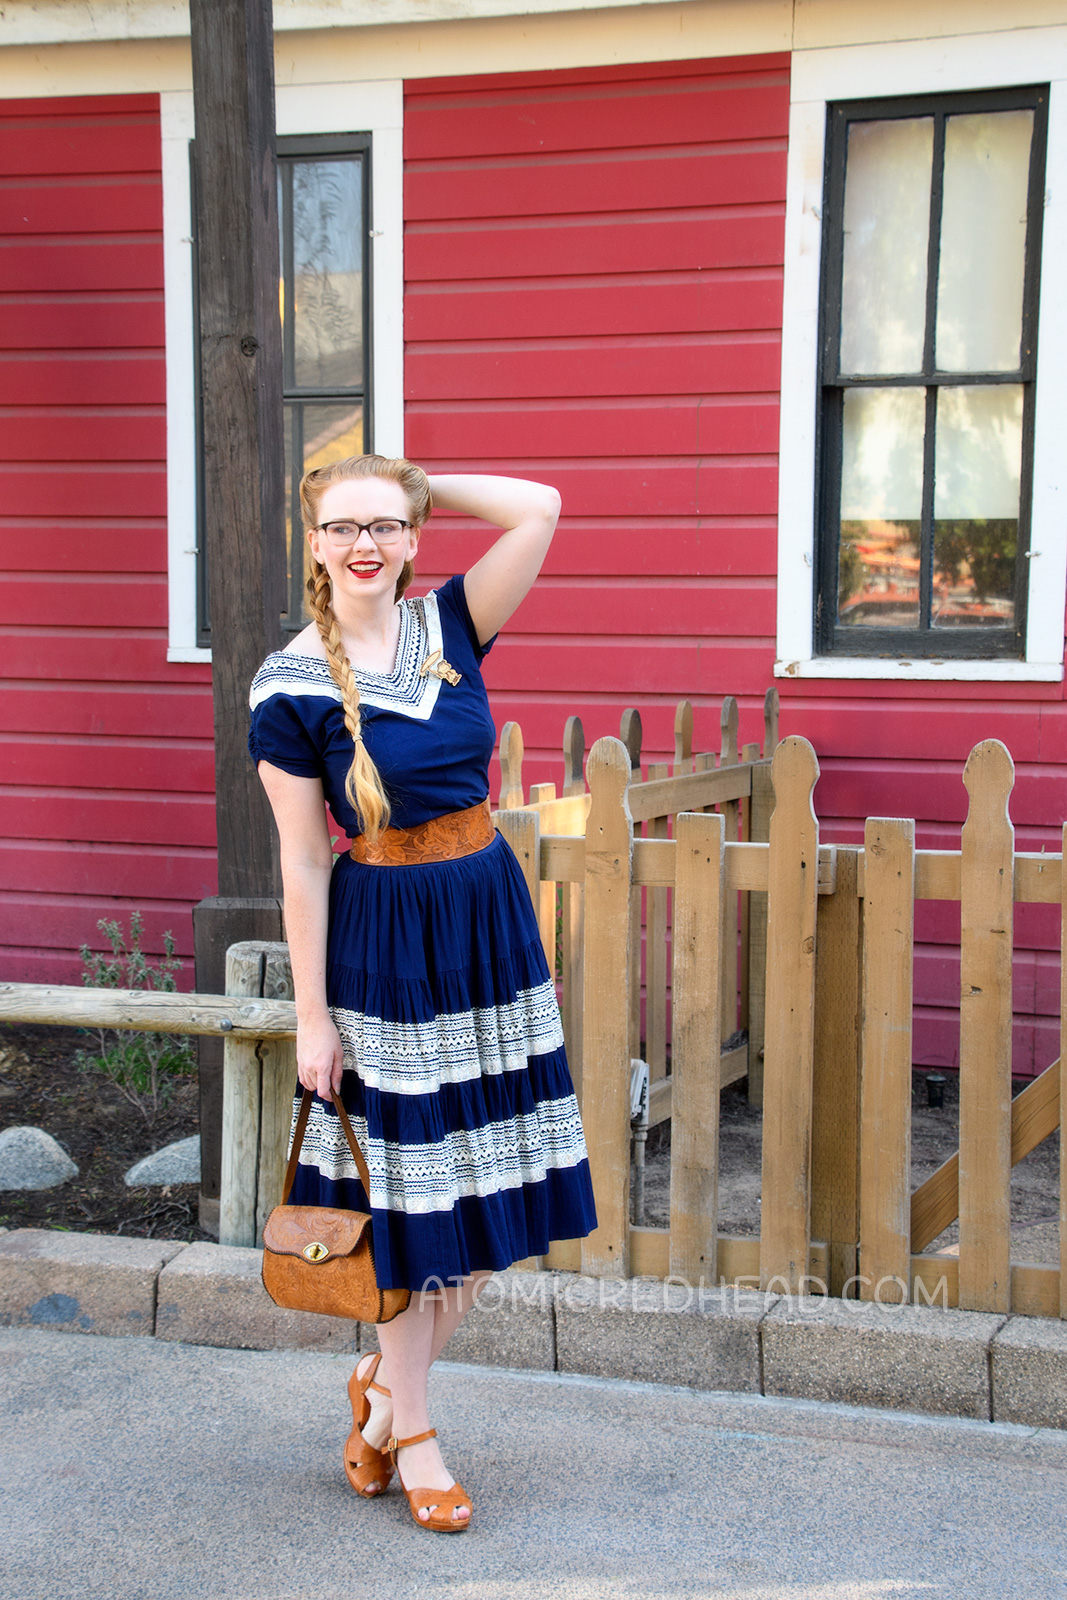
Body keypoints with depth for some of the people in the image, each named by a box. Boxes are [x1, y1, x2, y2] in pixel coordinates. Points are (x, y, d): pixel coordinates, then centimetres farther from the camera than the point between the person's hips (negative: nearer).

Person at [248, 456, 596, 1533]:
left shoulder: (447, 627, 2)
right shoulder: (292, 686, -9)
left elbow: (540, 507, -6)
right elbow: (303, 859, -9)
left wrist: (415, 483, -2)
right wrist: (312, 1016, -8)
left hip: (491, 922, 5)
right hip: (384, 943, -5)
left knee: (491, 1196, 10)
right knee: (415, 1193, 5)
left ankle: (382, 1387, 31)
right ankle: (410, 1430, 24)